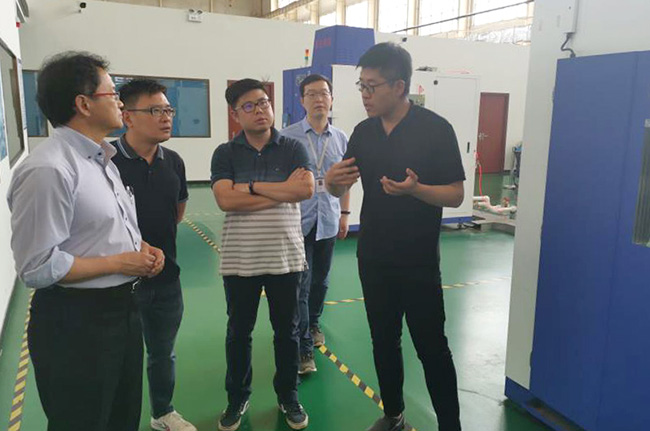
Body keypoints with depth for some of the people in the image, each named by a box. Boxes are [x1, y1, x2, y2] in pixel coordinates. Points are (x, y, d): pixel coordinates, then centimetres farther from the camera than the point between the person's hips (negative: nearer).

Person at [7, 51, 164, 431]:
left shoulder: (102, 159, 10)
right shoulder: (48, 170, -22)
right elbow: (37, 267, -25)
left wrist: (142, 248, 1)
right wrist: (120, 262, -18)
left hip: (122, 310, 9)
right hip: (76, 323, -9)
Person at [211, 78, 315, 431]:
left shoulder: (293, 149, 1)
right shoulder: (225, 154, 0)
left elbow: (306, 189, -16)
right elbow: (225, 200, -15)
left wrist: (253, 186, -15)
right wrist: (282, 191, -15)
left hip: (285, 256, 0)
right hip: (239, 259, 0)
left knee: (286, 331, 13)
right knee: (238, 332, 14)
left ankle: (288, 395, 33)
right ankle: (237, 397, 33)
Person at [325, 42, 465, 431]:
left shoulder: (436, 129, -11)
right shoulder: (363, 132, 4)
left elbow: (456, 195, -11)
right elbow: (341, 189, 10)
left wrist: (415, 189, -30)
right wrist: (333, 181, -14)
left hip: (419, 262, -5)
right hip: (373, 259, 5)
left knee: (431, 347, 5)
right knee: (384, 341, 16)